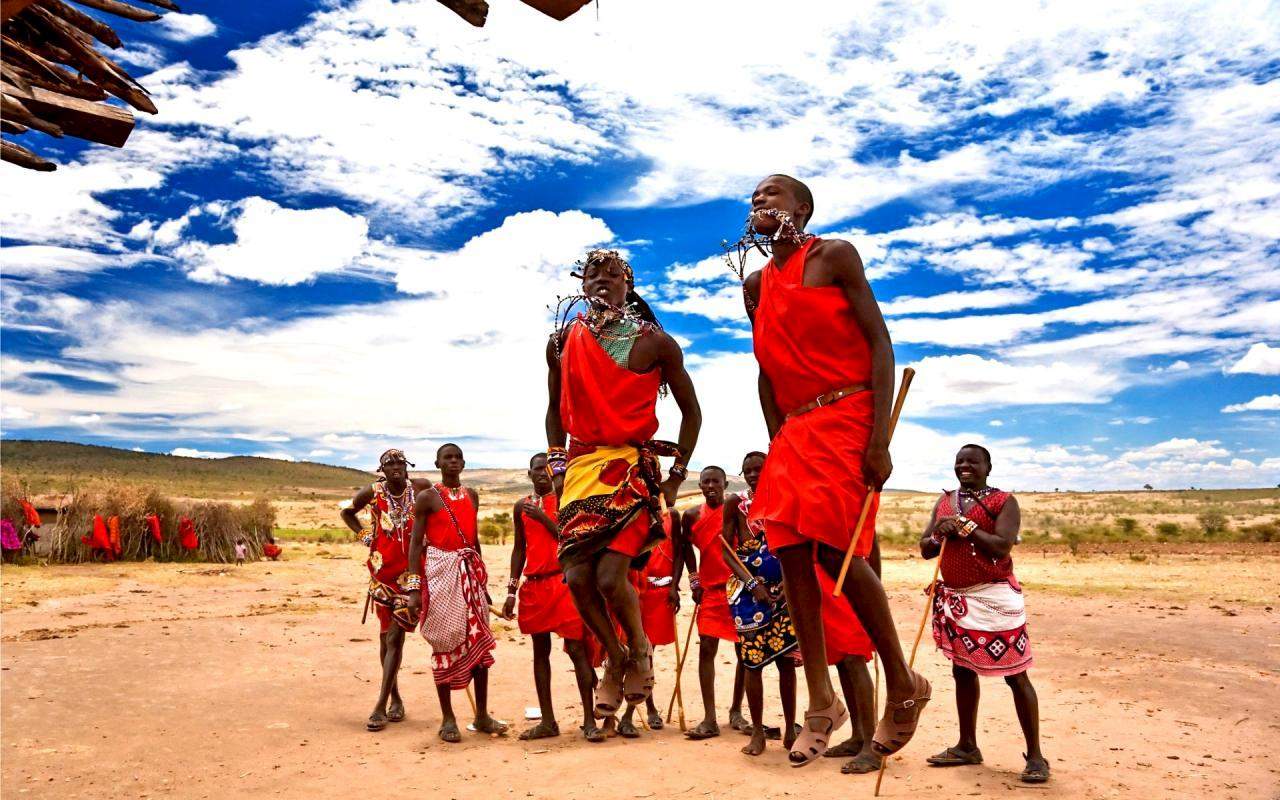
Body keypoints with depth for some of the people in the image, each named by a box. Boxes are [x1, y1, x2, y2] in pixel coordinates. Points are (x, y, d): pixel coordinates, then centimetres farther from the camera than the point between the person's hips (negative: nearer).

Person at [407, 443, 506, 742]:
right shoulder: (427, 497, -2)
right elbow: (416, 543, -5)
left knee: (479, 639, 4)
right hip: (440, 571, -5)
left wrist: (482, 579, 18)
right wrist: (414, 588, -13)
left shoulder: (471, 495, 14)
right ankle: (447, 718, 10)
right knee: (445, 641, -1)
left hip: (470, 570, 5)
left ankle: (482, 715, 13)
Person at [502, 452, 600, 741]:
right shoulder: (521, 506, 12)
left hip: (563, 582, -4)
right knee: (540, 651, 8)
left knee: (576, 648, -7)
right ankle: (547, 721, 16)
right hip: (533, 586, 4)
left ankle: (589, 720, -2)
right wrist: (512, 590, 10)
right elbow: (519, 548, 15)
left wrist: (544, 518, -16)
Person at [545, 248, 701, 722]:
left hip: (634, 468, -4)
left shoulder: (654, 342, -2)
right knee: (578, 578, -4)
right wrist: (557, 466, 10)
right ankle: (616, 660, 22)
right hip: (581, 469, 4)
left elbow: (690, 410, 6)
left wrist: (677, 476, 1)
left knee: (609, 576, -16)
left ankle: (640, 649, 17)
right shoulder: (563, 342, 7)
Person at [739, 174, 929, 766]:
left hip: (847, 418, -6)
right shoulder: (756, 286, 17)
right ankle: (821, 703, 8)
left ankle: (903, 684, 5)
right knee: (790, 551, -2)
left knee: (835, 547, -16)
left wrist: (879, 438, -17)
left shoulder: (834, 256, -1)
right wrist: (777, 442, 10)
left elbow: (880, 343, -8)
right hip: (794, 430, 7)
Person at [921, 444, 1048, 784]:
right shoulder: (944, 502, 13)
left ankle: (1035, 755, 5)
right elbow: (925, 549, 11)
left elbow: (1002, 546, -18)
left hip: (994, 598, -6)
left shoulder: (1003, 501, -4)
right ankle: (967, 746, 24)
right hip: (955, 599, 6)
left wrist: (964, 525, -16)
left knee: (1015, 675, -3)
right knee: (962, 670, 13)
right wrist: (940, 535, -9)